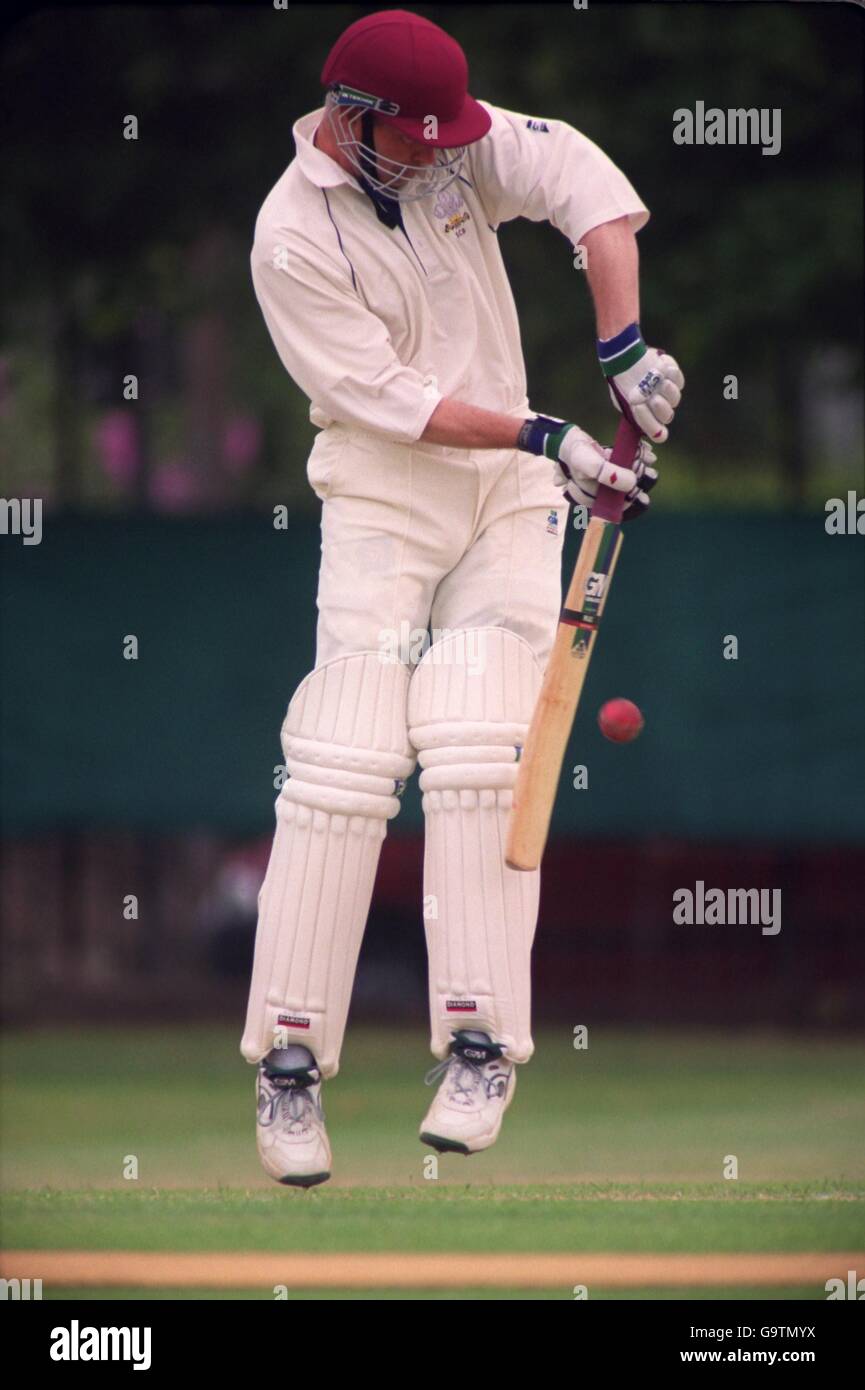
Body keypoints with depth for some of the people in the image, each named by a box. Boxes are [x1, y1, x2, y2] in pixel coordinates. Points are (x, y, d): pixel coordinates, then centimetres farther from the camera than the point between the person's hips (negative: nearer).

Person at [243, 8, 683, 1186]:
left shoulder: (454, 147, -4)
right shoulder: (293, 237, -15)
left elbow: (588, 184, -14)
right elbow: (388, 399, -18)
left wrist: (625, 348, -26)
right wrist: (545, 437, -23)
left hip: (509, 498, 3)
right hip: (381, 503, -3)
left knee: (477, 759, -8)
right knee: (345, 767, -12)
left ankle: (482, 1046, -6)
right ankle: (290, 1061, -9)